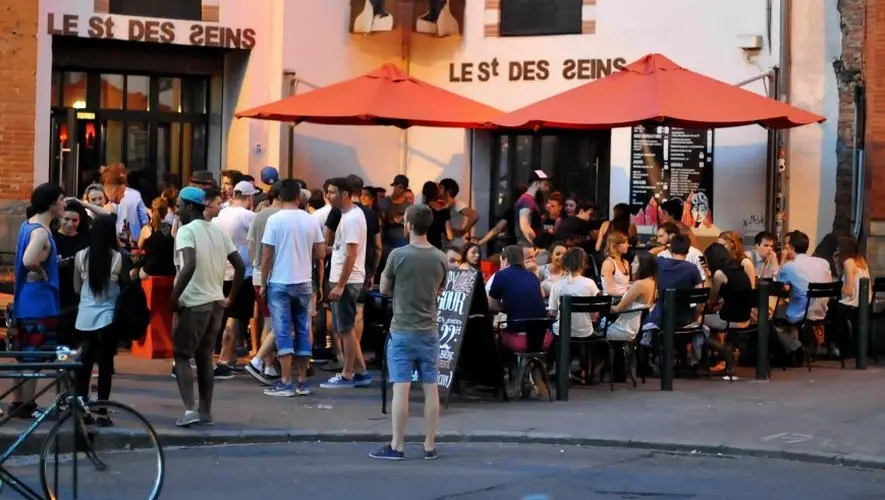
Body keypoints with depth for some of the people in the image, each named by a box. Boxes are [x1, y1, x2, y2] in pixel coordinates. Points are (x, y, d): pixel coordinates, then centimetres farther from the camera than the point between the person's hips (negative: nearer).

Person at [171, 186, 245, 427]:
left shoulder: (186, 230, -10)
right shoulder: (218, 231, 12)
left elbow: (190, 265, -26)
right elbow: (240, 266, 10)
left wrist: (174, 296, -20)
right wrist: (231, 297, 14)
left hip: (193, 303, -7)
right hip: (215, 302, 7)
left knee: (181, 355, 1)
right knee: (204, 356, 16)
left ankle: (189, 409, -13)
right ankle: (206, 411, 18)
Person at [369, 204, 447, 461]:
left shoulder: (398, 255, -11)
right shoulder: (440, 258, 0)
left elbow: (384, 289, 1)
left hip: (402, 331, -3)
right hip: (429, 331, 3)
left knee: (401, 388, -3)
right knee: (431, 389, 6)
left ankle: (396, 446, -1)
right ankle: (430, 446, 10)